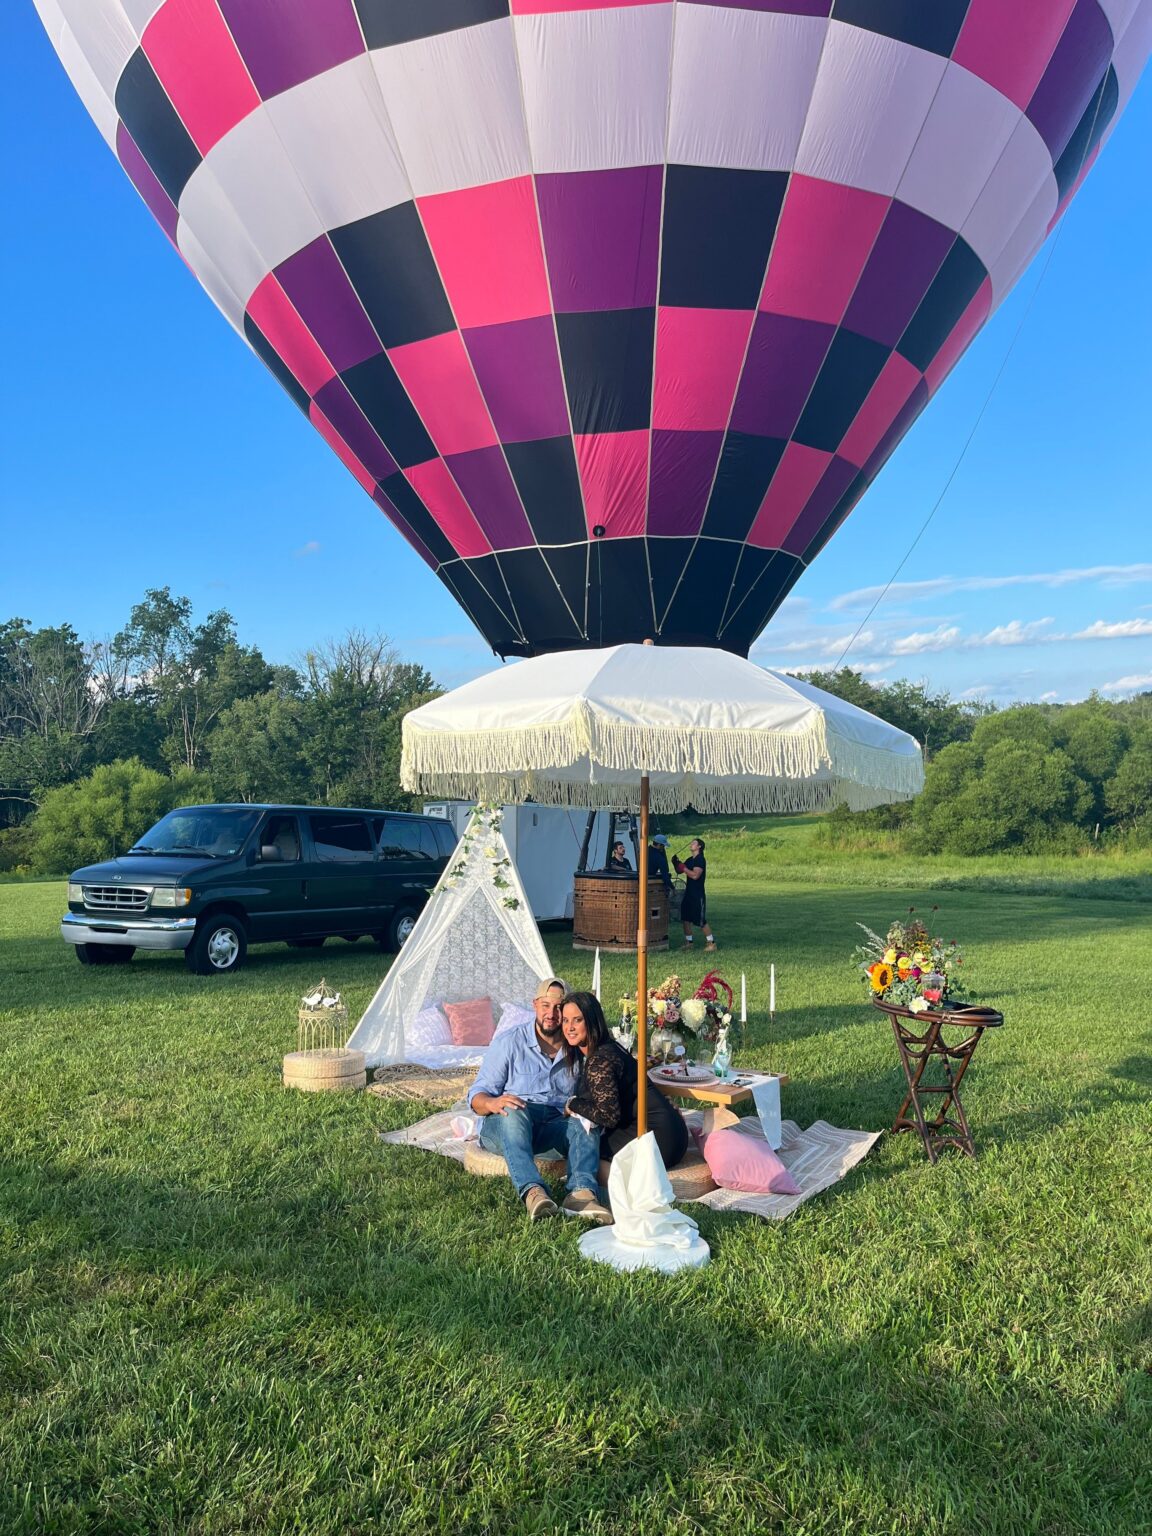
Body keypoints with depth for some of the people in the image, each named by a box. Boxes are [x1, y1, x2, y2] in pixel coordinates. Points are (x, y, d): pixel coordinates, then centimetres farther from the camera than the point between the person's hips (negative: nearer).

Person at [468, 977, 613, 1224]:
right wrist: (492, 1103, -25)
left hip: (556, 1125, 3)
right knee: (514, 1112, -36)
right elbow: (477, 1094, 0)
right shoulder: (510, 1041, 3)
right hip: (502, 1127, -2)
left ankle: (583, 1193, -52)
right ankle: (533, 1192, -56)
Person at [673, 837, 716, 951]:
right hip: (688, 893, 9)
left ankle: (711, 942, 2)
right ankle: (688, 942, 19)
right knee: (685, 918, 10)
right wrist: (676, 863, -2)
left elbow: (695, 875, -25)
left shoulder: (700, 860, -13)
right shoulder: (689, 860, 13)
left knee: (701, 920, -6)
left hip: (698, 894, -9)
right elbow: (679, 871, 17)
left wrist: (684, 868, -20)